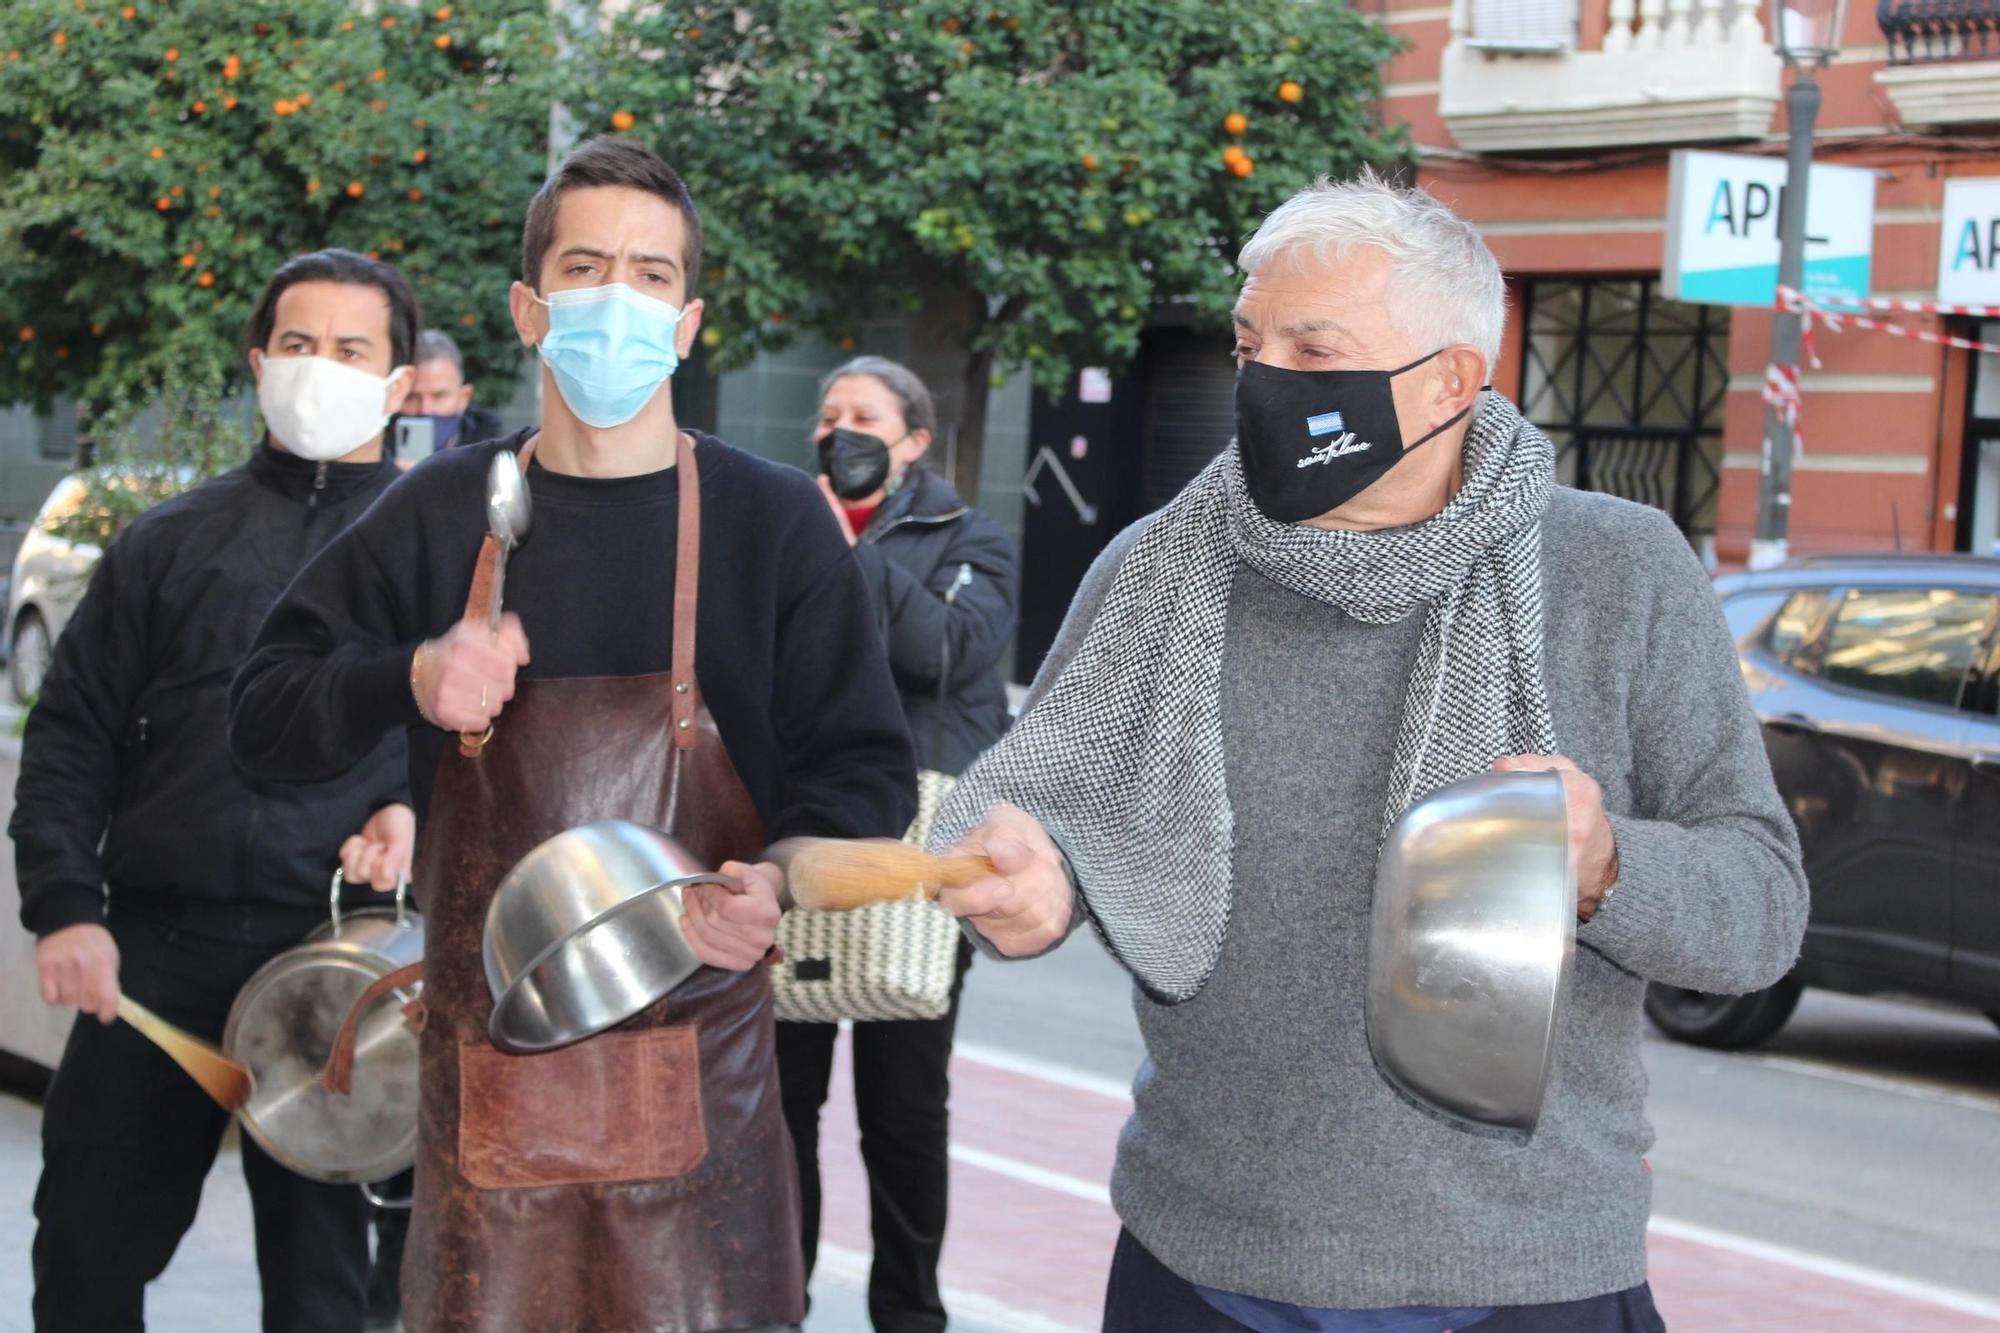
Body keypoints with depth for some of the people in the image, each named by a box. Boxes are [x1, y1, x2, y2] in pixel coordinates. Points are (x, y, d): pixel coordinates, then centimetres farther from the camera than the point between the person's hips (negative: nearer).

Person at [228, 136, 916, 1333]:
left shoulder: (774, 521, 2)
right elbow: (268, 717, 10)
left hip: (694, 1071, -2)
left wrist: (778, 882, -20)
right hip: (486, 1067, 2)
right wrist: (410, 681, -10)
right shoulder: (442, 513, 8)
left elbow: (865, 768, 1)